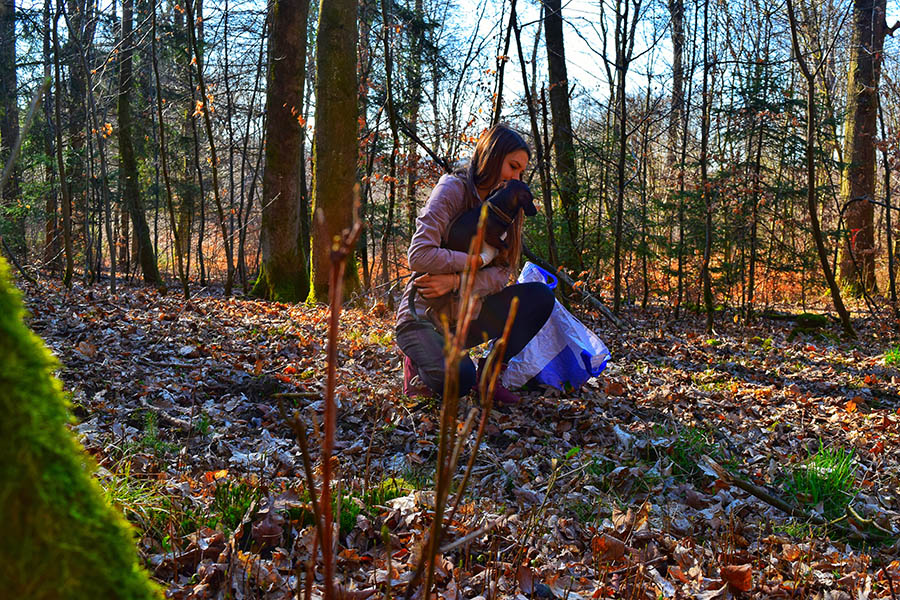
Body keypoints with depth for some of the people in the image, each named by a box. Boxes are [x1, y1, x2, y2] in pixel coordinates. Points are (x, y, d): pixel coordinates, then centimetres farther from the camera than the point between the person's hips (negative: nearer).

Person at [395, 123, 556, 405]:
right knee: (458, 379, -33)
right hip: (425, 316, -7)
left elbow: (503, 273, -4)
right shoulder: (453, 188, -11)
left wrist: (457, 280, -21)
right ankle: (420, 361, 2)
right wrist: (479, 259, -17)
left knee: (540, 296, -10)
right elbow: (419, 255, -23)